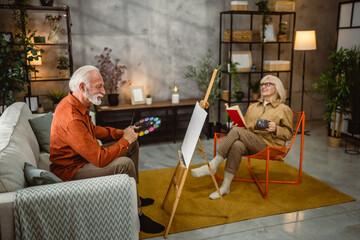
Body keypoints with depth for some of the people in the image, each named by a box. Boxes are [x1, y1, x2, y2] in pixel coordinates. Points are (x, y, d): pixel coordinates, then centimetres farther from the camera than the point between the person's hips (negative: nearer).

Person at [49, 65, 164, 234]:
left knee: (133, 143, 11)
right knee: (124, 164, -29)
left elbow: (93, 130, 17)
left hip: (84, 157, 10)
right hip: (71, 171, -10)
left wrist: (121, 133, 2)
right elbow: (100, 159, -34)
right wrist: (125, 140, -18)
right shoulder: (72, 118, -33)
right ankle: (136, 216, -10)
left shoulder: (75, 103, 0)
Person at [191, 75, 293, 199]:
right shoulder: (253, 107, 26)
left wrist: (275, 129, -12)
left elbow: (288, 133, 8)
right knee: (236, 145, -35)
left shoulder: (284, 109, 11)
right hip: (248, 142, 4)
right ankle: (225, 187, -30)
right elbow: (245, 125, 29)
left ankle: (213, 165, -27)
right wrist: (237, 124, 5)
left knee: (237, 131, -30)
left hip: (269, 144, -4)